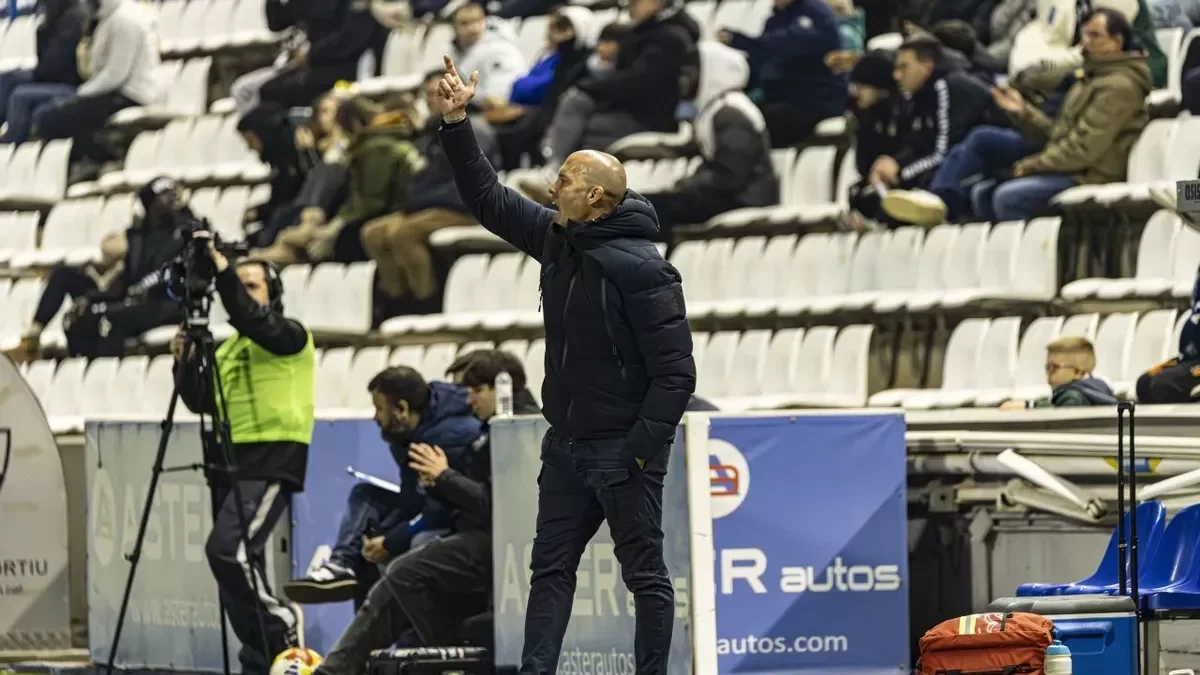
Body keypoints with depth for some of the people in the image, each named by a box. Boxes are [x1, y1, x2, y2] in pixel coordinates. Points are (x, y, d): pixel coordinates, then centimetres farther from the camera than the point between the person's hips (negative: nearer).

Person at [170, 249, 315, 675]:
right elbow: (201, 402, 18)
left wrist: (223, 270, -24)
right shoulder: (227, 348, 20)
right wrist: (185, 363, 2)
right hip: (231, 463, 8)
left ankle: (280, 620, -7)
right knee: (239, 572, 5)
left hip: (272, 461, -8)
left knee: (227, 549, -24)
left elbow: (252, 319, -21)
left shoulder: (291, 336, -1)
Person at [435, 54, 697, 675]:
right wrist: (456, 126, 10)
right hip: (565, 447, 9)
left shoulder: (640, 269, -19)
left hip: (624, 452, -9)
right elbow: (487, 199, 17)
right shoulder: (557, 240, 5)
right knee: (550, 569, 7)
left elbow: (675, 372, -20)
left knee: (645, 574, 0)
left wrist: (641, 448, -22)